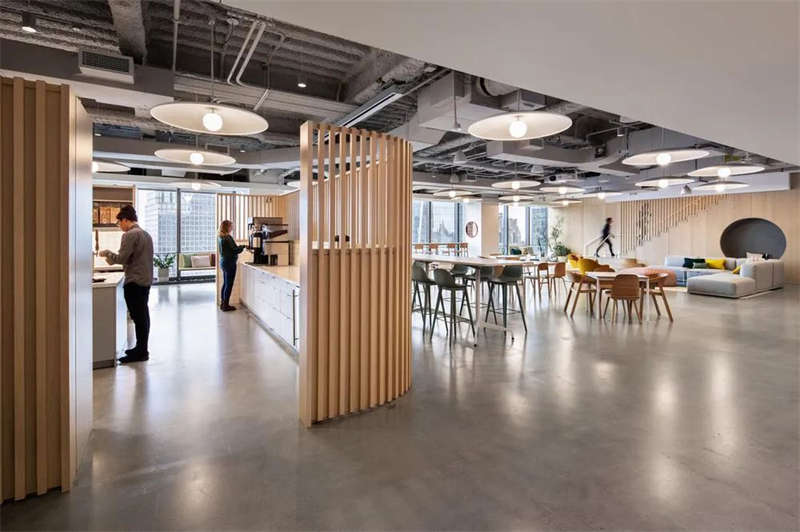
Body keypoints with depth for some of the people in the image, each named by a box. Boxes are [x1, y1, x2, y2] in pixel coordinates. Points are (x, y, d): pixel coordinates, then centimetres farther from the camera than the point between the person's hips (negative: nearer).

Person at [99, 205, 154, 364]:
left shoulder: (130, 235, -13)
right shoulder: (145, 234, 14)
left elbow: (121, 258, -16)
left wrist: (107, 253, 0)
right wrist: (111, 256, 20)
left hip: (134, 282, -9)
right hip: (146, 280, 9)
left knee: (138, 316, -3)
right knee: (143, 315, 14)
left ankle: (141, 352, 3)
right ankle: (142, 348, 24)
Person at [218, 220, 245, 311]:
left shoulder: (219, 237, 9)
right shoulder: (228, 237, -19)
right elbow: (236, 250, -19)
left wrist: (239, 247, 6)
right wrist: (243, 247, -4)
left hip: (223, 262, 9)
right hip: (229, 263, -9)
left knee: (225, 283, 17)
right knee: (229, 284, -1)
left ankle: (223, 303, 25)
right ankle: (226, 305, 4)